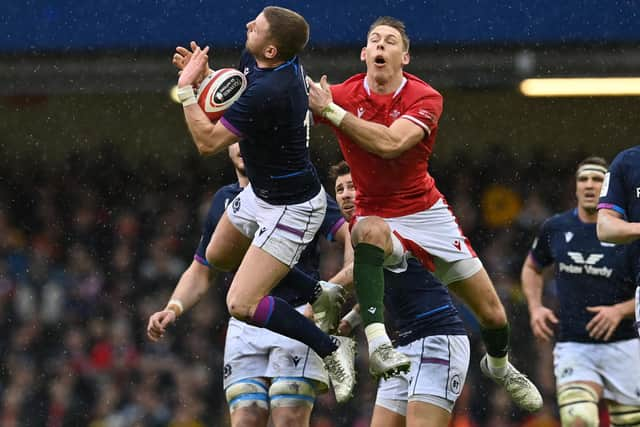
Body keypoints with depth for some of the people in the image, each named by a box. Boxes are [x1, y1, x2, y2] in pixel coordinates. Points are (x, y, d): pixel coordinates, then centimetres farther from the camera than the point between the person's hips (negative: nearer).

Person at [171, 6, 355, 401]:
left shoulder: (267, 93, -36)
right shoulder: (255, 60, -10)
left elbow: (208, 142, -28)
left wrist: (186, 89, -19)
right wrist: (205, 76, -8)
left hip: (291, 209, -10)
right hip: (261, 192, 10)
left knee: (242, 305, -14)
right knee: (219, 257, 29)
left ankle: (331, 348, -1)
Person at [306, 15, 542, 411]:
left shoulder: (425, 98, -14)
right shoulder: (343, 95, -8)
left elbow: (390, 143, -31)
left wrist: (331, 111, -33)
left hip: (427, 212, 1)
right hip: (378, 216, -1)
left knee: (493, 314, 5)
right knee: (368, 232, -41)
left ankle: (498, 365, 40)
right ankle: (377, 342, -50)